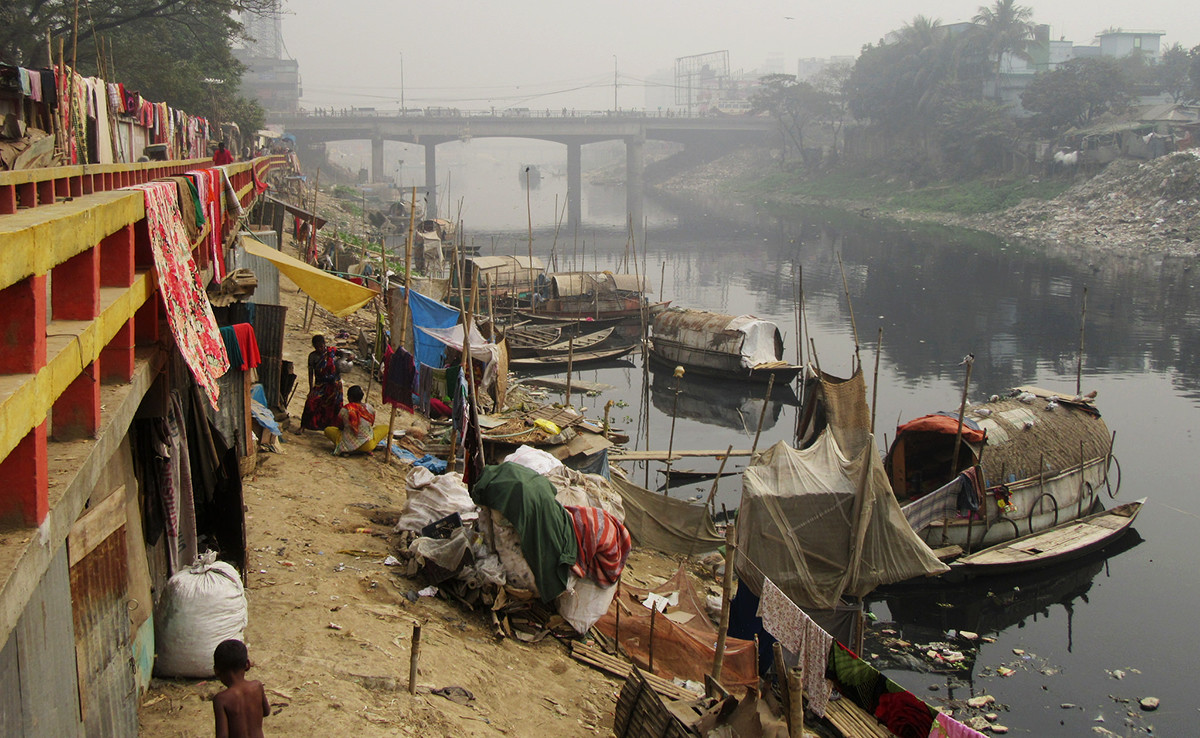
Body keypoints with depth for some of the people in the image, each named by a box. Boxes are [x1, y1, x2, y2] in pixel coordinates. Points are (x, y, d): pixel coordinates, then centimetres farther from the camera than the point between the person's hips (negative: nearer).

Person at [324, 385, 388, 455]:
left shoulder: (344, 410, -9)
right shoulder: (370, 408, -5)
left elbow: (340, 427, 6)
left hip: (348, 445, -1)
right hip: (367, 445, 1)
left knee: (328, 430, 23)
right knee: (385, 428, 23)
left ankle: (344, 451, 3)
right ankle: (367, 450, 9)